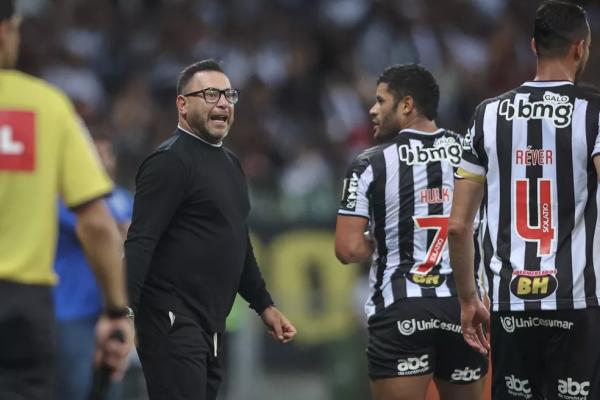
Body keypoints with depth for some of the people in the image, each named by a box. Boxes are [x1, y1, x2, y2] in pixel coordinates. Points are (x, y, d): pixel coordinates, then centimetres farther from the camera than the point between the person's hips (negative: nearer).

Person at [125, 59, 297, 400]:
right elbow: (140, 242, -18)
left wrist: (264, 305, 28)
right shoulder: (171, 161, -9)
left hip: (210, 326, 9)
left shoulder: (230, 164, 19)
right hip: (174, 321, -9)